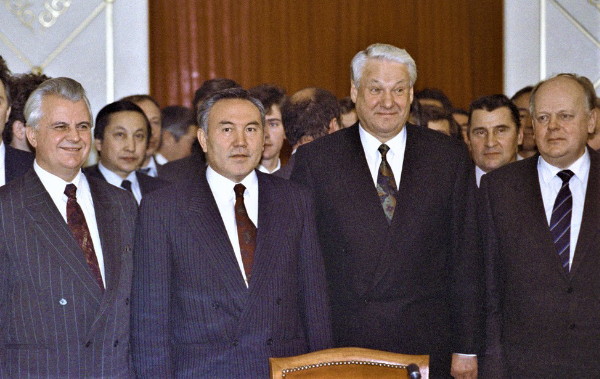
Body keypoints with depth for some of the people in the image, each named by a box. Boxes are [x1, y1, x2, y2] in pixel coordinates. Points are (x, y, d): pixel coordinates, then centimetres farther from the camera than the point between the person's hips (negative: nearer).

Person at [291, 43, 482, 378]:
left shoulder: (451, 158, 4)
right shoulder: (315, 160, 1)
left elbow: (466, 258, 4)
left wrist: (467, 349, 2)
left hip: (429, 348, 1)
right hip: (340, 345, -1)